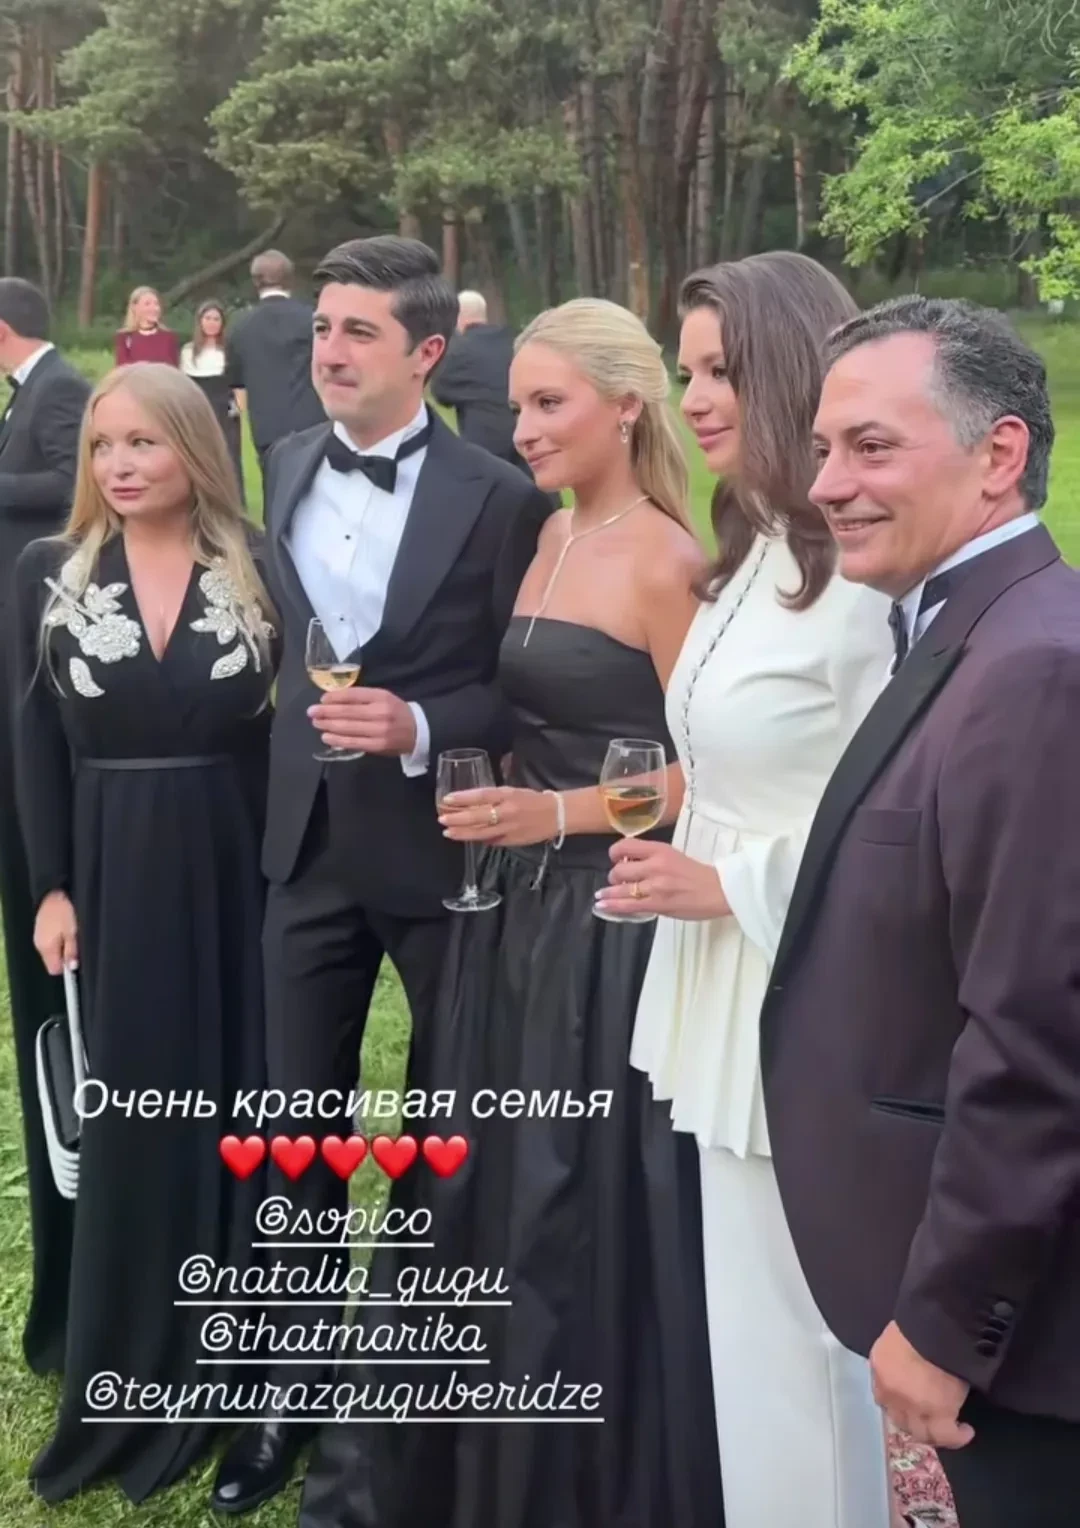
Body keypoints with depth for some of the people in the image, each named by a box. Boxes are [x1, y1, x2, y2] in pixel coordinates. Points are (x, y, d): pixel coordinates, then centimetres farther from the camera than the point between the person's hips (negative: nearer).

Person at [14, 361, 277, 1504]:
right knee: (123, 1128, 7)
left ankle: (224, 1379, 23)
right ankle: (124, 1389, 21)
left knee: (232, 1110, 8)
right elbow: (37, 746, 2)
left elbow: (292, 725, -1)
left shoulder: (258, 569, -2)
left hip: (236, 876, -1)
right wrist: (51, 889, -5)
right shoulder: (50, 574, 2)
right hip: (109, 883, 1)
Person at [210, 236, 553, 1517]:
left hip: (438, 849, -4)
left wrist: (419, 728, -24)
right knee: (302, 1123, 11)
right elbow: (282, 628, 12)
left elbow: (524, 690, -10)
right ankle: (298, 1378, 27)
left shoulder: (498, 497, -12)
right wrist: (293, 729, 2)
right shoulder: (286, 467, 6)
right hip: (308, 844, 4)